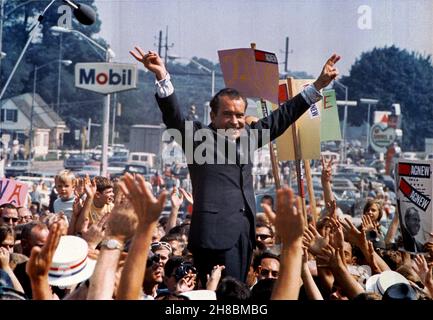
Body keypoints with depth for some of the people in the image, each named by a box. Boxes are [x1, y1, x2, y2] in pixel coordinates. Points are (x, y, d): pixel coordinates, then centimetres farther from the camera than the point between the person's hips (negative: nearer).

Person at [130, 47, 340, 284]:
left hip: (244, 233, 7)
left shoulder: (246, 135, 17)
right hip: (215, 233, -7)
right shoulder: (198, 136, 0)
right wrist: (162, 77, -31)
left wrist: (319, 84, 21)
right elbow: (173, 116, -15)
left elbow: (283, 116, 22)